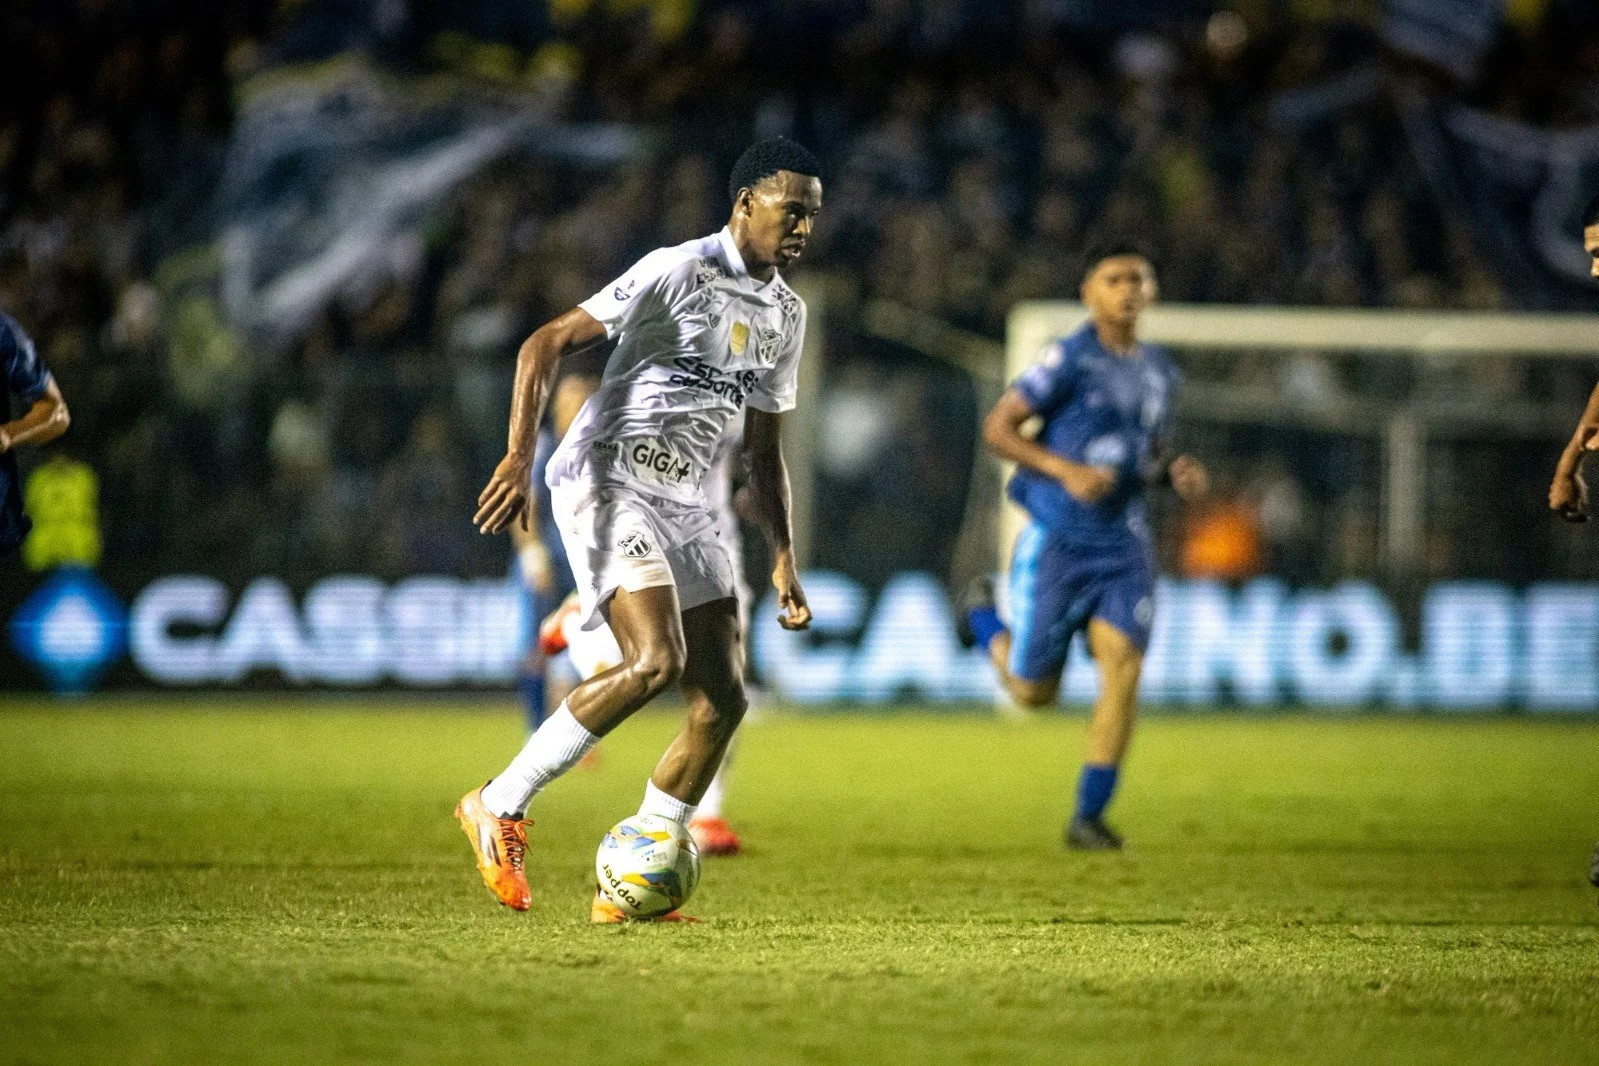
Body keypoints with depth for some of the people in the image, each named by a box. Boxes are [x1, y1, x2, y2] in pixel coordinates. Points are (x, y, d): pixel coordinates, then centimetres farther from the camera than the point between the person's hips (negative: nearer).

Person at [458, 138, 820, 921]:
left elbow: (763, 449, 23)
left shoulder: (786, 316, 14)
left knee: (722, 699, -2)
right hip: (607, 481, -8)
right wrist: (519, 456, -24)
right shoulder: (678, 272, -11)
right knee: (656, 660, -25)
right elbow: (546, 343, -13)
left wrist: (783, 557, 14)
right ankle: (501, 807, -12)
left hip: (682, 502, 8)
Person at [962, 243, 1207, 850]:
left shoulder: (1159, 372, 11)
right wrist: (1065, 470, -22)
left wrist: (1176, 474, 2)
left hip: (1124, 544, 5)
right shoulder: (1071, 359, -9)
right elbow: (996, 429, -10)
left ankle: (1088, 817, -6)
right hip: (1057, 541, -5)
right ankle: (983, 614, 35)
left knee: (1123, 667, -14)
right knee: (1034, 692, 3)